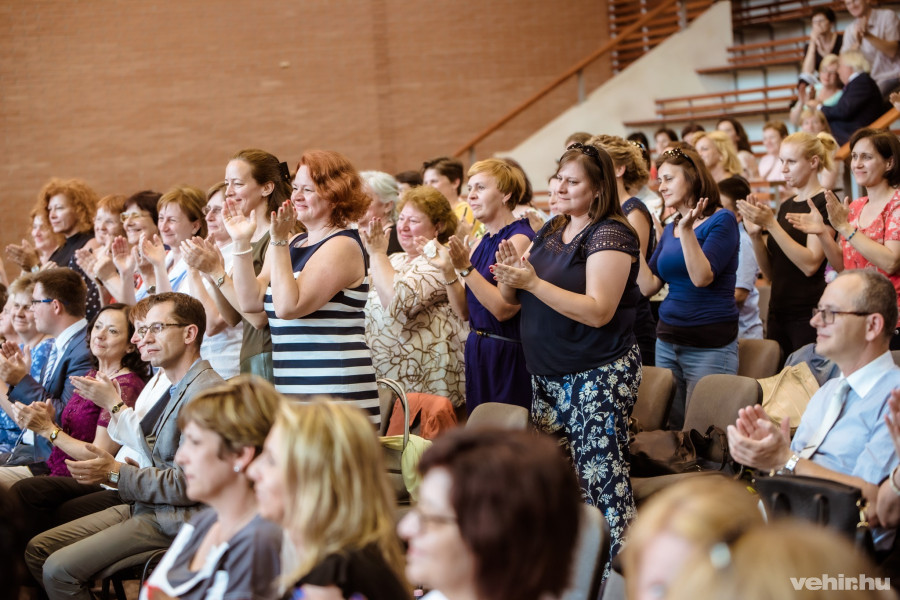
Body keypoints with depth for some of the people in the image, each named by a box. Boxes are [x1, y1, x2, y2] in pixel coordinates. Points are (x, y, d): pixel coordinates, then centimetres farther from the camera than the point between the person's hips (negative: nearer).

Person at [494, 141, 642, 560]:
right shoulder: (551, 232, 13)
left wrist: (532, 282, -26)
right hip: (548, 375, 8)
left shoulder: (610, 235, -11)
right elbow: (512, 299, 15)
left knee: (600, 475, -9)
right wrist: (509, 276, -9)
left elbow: (598, 311, -23)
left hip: (597, 375, -8)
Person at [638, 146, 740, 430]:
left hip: (710, 345, -7)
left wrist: (686, 231, -26)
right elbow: (649, 285, 4)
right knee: (671, 428, 8)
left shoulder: (721, 221, -7)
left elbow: (702, 277, -19)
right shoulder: (670, 229, 12)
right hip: (668, 340, 7)